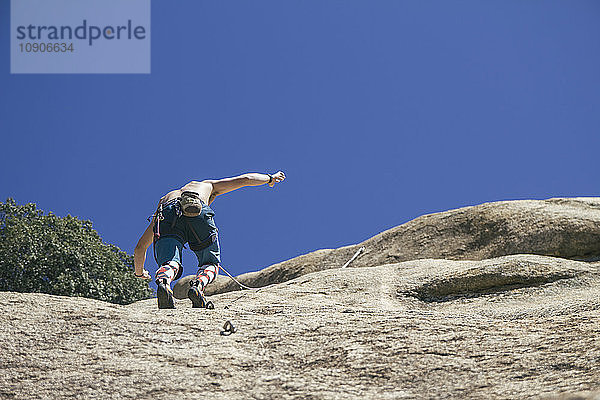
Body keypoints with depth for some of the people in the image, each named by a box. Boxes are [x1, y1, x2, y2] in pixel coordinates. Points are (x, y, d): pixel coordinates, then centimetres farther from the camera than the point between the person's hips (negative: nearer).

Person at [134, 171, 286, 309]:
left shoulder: (164, 200, 44)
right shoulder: (206, 185, 44)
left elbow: (140, 246, 45)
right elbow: (245, 179, 46)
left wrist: (139, 272, 60)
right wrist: (270, 178, 65)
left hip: (167, 214, 1)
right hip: (200, 213, -1)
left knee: (170, 263, -8)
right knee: (211, 264, 14)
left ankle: (163, 281, -44)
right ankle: (199, 285, -20)